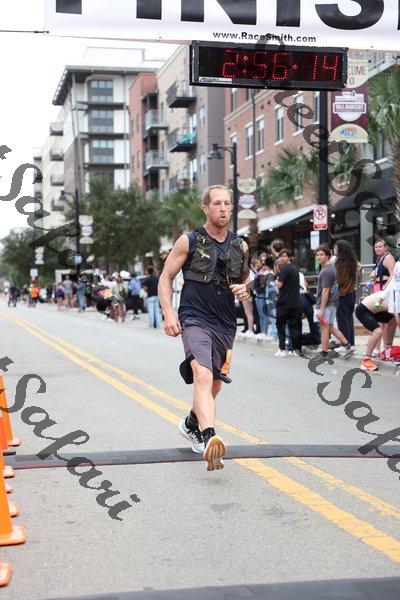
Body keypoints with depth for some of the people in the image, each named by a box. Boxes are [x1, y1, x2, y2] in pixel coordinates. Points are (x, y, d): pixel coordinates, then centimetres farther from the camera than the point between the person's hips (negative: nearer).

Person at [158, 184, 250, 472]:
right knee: (203, 375, -27)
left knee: (215, 384, 18)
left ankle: (191, 425, 44)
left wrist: (244, 290, -1)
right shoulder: (189, 241, -3)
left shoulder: (240, 246, 9)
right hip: (195, 320, -6)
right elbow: (166, 278, 1)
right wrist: (168, 313, -12)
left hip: (226, 325, 6)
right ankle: (209, 438, -41)